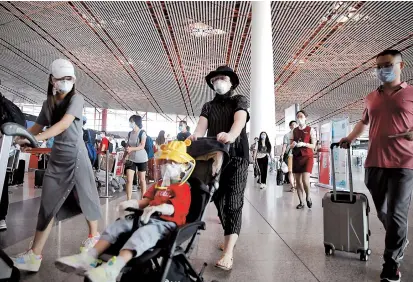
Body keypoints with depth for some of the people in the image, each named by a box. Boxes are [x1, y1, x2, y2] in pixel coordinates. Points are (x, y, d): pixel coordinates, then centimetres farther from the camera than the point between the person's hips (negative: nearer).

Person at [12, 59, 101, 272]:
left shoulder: (76, 99, -8)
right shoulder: (48, 103, 11)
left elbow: (64, 124, -21)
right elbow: (37, 127, 11)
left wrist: (37, 138, -31)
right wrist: (20, 136, -7)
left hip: (75, 155, -5)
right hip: (56, 156, 5)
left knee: (84, 197, 7)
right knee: (48, 202, 3)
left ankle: (94, 235, 29)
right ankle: (35, 254, 9)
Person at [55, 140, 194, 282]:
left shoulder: (183, 188, -1)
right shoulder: (159, 184, 28)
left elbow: (174, 208, -18)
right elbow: (148, 200, 27)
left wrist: (157, 208, -38)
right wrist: (134, 203, 5)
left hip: (167, 222, -9)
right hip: (148, 218, 9)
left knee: (143, 233, -39)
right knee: (117, 225, -7)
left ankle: (113, 268, -58)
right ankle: (90, 257, -19)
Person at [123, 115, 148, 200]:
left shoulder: (142, 133, -10)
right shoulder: (129, 133, 5)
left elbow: (142, 146, -20)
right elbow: (127, 147, 11)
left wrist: (132, 149, -35)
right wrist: (124, 158, 8)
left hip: (142, 159, -4)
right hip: (131, 159, 4)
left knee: (142, 179, 8)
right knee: (129, 180, -6)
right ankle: (128, 200, -1)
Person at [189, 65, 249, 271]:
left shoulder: (240, 101, 4)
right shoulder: (208, 106, 15)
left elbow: (240, 120, -18)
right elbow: (202, 125, -5)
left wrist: (230, 135, -41)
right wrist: (195, 136, -31)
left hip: (237, 156, -4)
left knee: (233, 202, -12)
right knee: (219, 199, 9)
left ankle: (228, 253, -16)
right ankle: (230, 237, 28)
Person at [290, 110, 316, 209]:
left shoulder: (310, 130, 0)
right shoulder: (294, 131, 11)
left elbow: (313, 146, -3)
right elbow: (291, 146, 13)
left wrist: (304, 144, -21)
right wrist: (293, 144, -10)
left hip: (307, 157, -4)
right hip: (296, 157, 4)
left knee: (305, 180, -16)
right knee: (297, 180, 3)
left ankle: (308, 197, 12)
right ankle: (301, 202, 14)